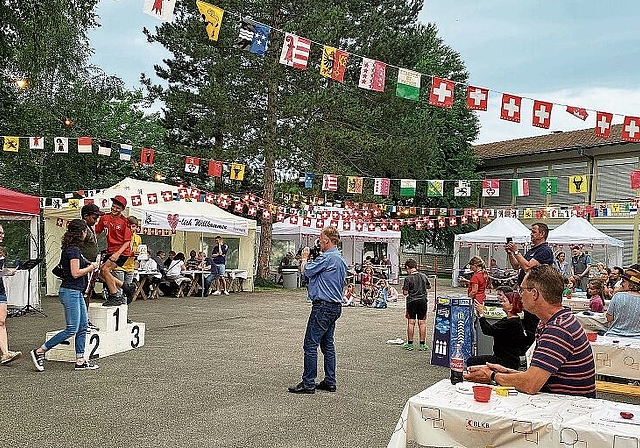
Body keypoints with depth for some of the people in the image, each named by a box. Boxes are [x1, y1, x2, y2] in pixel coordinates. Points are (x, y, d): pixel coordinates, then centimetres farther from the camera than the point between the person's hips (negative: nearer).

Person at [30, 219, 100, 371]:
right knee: (72, 329, -7)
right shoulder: (73, 249, -16)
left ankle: (80, 361, 14)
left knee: (82, 328, 10)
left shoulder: (73, 248, 13)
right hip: (70, 292, -10)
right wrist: (92, 267, -7)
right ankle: (39, 352, 3)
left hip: (76, 293, 10)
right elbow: (75, 273, -19)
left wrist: (90, 265, 13)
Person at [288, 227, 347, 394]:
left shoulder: (327, 257, -16)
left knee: (310, 344, -5)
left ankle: (308, 383, -2)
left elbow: (306, 271, -8)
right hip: (335, 306, 10)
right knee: (328, 344, 14)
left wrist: (304, 258, 8)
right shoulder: (341, 260, 15)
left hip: (323, 306, -10)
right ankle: (330, 381, 19)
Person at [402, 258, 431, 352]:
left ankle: (410, 344, 9)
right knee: (422, 323, 6)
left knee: (411, 323, 4)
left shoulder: (408, 278, -10)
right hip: (423, 300, 3)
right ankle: (422, 344, 9)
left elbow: (405, 293, -12)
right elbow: (429, 286, 20)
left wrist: (403, 288, 8)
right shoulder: (423, 276, 3)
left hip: (412, 301, -3)